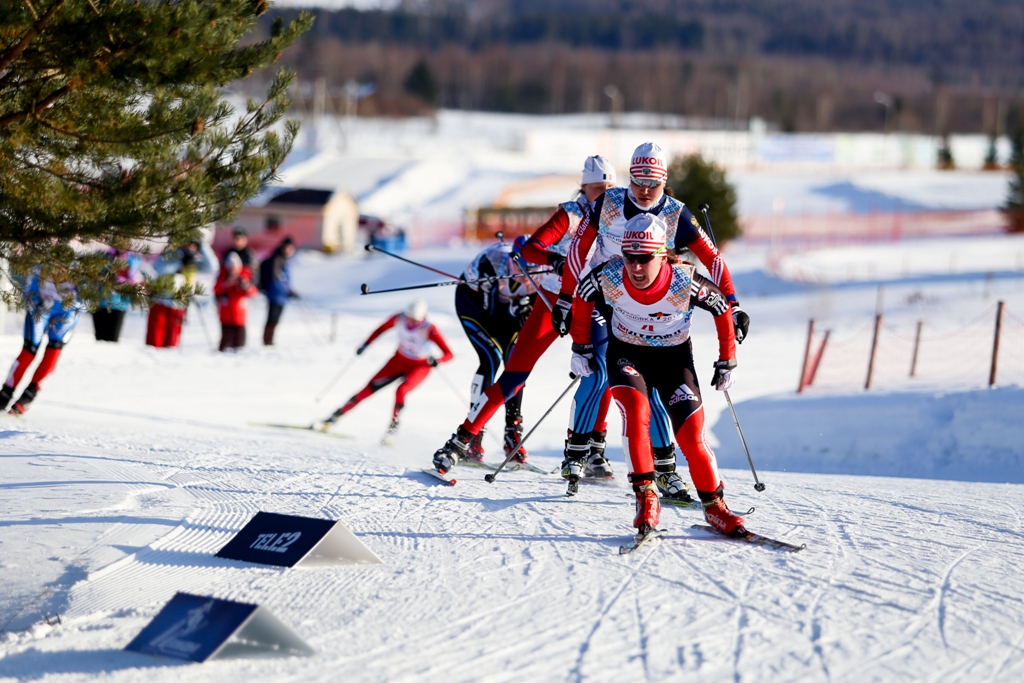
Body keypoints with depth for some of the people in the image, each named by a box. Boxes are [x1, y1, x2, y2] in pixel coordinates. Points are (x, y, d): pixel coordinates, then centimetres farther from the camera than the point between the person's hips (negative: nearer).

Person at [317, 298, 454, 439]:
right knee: (369, 388, -2)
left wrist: (437, 360, -49)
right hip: (399, 360, 4)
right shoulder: (399, 319, -19)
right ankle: (334, 417, 5)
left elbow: (448, 354, -29)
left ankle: (394, 424, -12)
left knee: (401, 390, -32)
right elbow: (381, 329, 2)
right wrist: (365, 345, -5)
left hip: (419, 367, -4)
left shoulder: (429, 330, -30)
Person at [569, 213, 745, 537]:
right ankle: (646, 497, -25)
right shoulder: (608, 276, -24)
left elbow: (722, 308, -10)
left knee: (691, 435, -8)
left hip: (674, 356, 0)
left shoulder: (685, 281, -28)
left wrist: (727, 362, -4)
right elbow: (582, 296, -1)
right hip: (626, 354, 0)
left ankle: (715, 506, 13)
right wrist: (581, 346, 5)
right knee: (636, 409, -29)